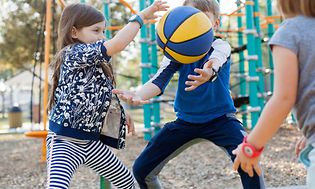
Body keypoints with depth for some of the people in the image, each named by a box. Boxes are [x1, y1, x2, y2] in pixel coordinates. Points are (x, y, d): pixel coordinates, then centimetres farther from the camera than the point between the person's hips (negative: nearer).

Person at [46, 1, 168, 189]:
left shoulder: (97, 63, 14)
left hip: (92, 140, 10)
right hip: (65, 140, -10)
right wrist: (141, 16, -20)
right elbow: (117, 45, -28)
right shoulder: (73, 53, -15)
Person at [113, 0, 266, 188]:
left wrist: (209, 73, -65)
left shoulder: (220, 46, -14)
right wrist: (138, 95, -44)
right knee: (141, 169, 1)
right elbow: (159, 79, -21)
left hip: (220, 118, -3)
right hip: (185, 120, 3)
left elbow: (215, 60, -39)